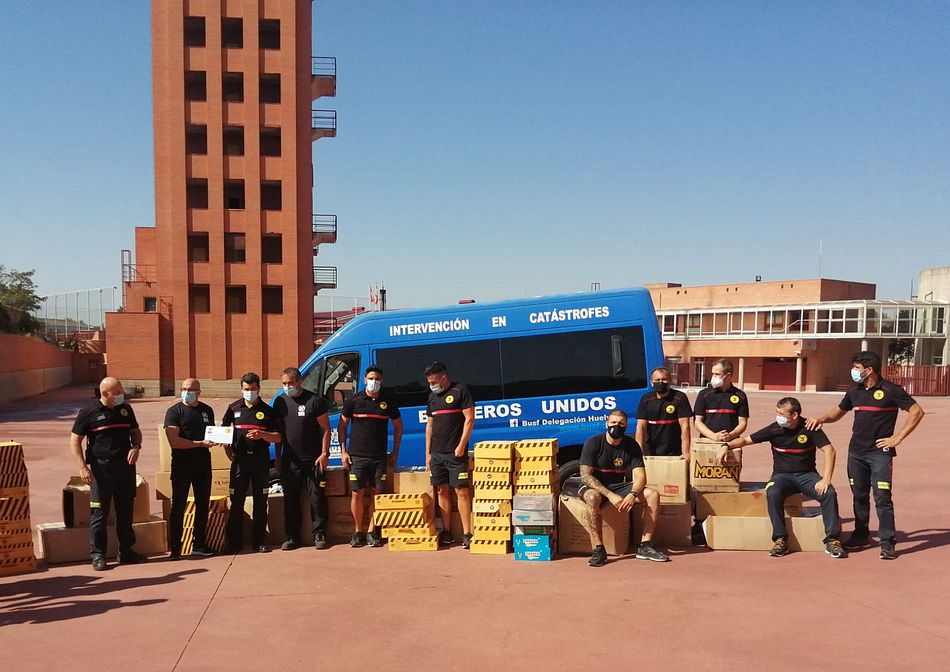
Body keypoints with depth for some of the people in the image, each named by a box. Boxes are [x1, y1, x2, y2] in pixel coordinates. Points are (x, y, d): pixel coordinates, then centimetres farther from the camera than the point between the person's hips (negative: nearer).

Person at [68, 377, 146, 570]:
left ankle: (126, 551, 21)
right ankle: (97, 555, 8)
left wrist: (136, 447, -2)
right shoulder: (89, 413, -5)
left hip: (126, 466, 4)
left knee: (126, 511, 10)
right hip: (101, 468, -4)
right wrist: (83, 468, -13)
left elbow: (136, 431, 20)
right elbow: (74, 441, -4)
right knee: (99, 512, -1)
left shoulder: (126, 409, 8)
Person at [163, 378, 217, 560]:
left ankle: (199, 545, 21)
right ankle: (175, 548, 6)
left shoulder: (207, 410, 10)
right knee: (178, 506, 0)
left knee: (203, 505, 10)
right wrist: (200, 443, -20)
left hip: (203, 463, 5)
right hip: (181, 463, -5)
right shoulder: (174, 412, -5)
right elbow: (174, 441, -16)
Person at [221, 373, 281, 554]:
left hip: (261, 459, 0)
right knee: (236, 501, 1)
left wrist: (262, 434, -15)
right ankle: (233, 542, 10)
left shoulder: (267, 410, 5)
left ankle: (259, 540, 13)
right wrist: (230, 454, 3)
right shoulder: (234, 408, 8)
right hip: (240, 459, 0)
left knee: (260, 501, 4)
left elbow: (277, 437, 4)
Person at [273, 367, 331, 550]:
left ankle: (319, 535, 10)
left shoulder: (315, 400, -6)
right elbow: (278, 432, 14)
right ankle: (292, 537, 17)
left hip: (313, 460, -4)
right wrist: (278, 457, 11)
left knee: (317, 499, 0)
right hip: (289, 461, 4)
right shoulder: (280, 402, 7)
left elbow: (325, 429, -4)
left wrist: (324, 454, -10)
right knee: (290, 500, 8)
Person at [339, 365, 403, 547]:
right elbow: (342, 426, 8)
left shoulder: (388, 402, 5)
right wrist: (343, 451, 1)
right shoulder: (354, 401, 2)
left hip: (379, 457, 1)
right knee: (357, 494, 0)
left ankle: (372, 532, 11)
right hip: (357, 456, -1)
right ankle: (358, 532, 12)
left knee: (376, 494, 2)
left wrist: (395, 452, 9)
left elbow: (398, 426, 14)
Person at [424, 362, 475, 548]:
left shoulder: (460, 391, -5)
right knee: (442, 491, 7)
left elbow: (470, 419, -8)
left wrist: (461, 446, -14)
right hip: (437, 453, 6)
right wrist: (427, 452, 13)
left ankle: (466, 534, -3)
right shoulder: (433, 397, 15)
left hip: (455, 453, -6)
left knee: (462, 491, -7)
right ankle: (446, 533, 13)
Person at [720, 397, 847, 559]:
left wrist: (826, 479, -22)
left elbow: (829, 450, -11)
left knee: (829, 493, -27)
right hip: (782, 475, 0)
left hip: (807, 475, 0)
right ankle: (780, 539, -23)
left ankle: (832, 541, -14)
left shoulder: (810, 428, -5)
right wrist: (727, 445, -13)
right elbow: (745, 440, 6)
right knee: (773, 493, -33)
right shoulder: (774, 429, -1)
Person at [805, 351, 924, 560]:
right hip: (856, 452, 6)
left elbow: (917, 412, -8)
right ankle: (861, 535, 25)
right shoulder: (854, 391, 9)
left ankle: (887, 542, -1)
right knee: (859, 496, 13)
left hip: (880, 453, -6)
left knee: (882, 498, -7)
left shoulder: (890, 390, -8)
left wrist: (897, 438, -10)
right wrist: (821, 419, 2)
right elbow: (838, 412, 23)